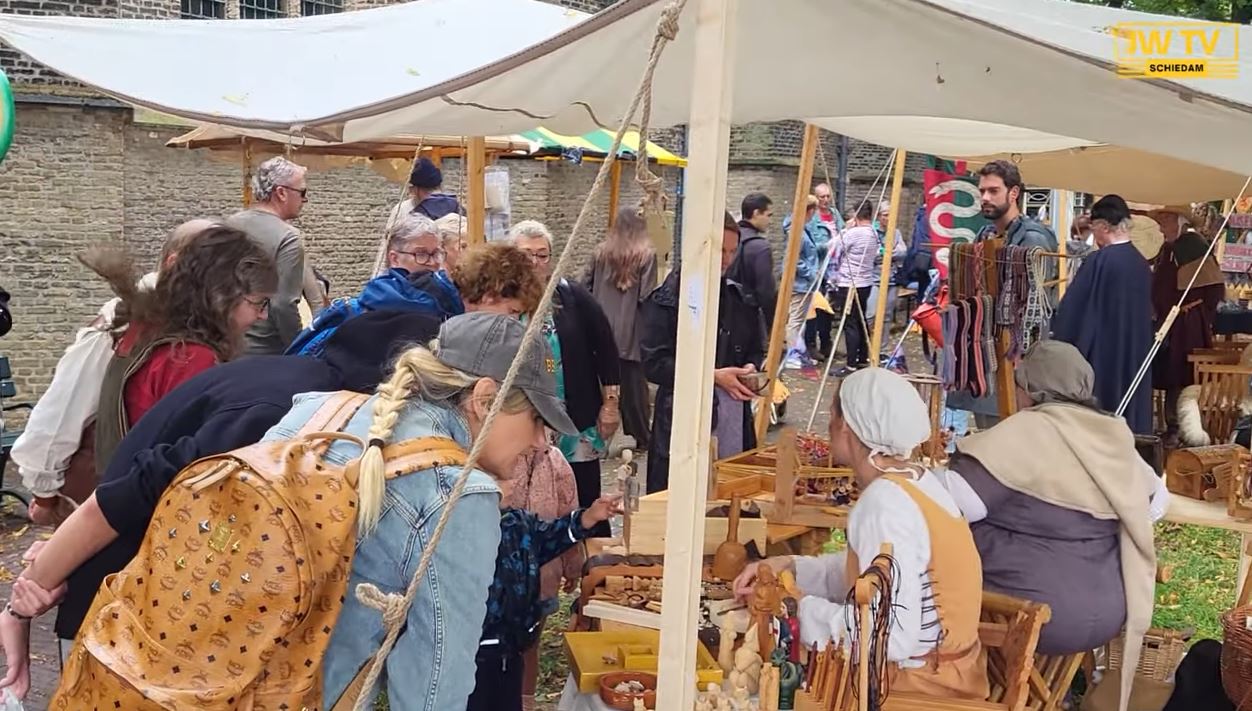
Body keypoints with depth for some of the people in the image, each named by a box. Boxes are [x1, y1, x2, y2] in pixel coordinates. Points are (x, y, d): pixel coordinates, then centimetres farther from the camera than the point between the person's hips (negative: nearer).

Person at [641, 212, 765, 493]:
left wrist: (751, 368, -1)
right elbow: (653, 364, -10)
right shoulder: (667, 299, -5)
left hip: (735, 422, 5)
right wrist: (713, 375, -15)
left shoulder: (740, 298, 11)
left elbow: (756, 350, 23)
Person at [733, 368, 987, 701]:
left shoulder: (885, 503, -24)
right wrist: (789, 567, 2)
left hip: (923, 687, -8)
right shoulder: (919, 480, 3)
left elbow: (893, 637, -28)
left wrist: (799, 609, -18)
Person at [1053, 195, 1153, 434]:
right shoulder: (1142, 264, 6)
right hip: (1135, 358, 7)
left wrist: (1057, 337, 2)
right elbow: (1146, 313, 16)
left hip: (1101, 356, -7)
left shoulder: (1099, 261, -15)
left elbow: (1072, 306, -12)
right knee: (1131, 415, 12)